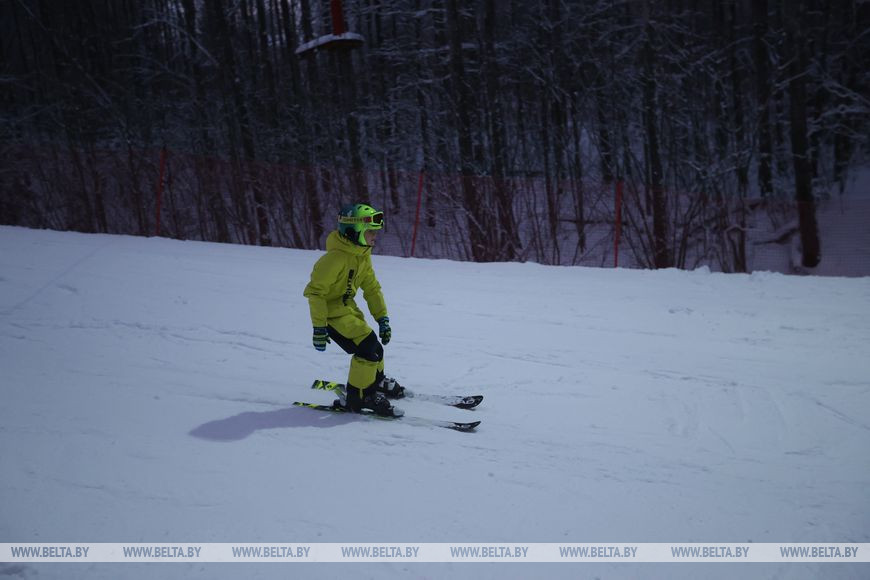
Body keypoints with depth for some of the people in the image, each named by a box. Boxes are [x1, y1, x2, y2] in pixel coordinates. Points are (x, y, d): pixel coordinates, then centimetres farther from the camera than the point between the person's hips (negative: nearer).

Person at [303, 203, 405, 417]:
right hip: (331, 310, -9)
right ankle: (357, 397, -3)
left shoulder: (363, 254, 3)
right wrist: (319, 327, -25)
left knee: (375, 349, 16)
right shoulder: (336, 257, -26)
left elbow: (372, 287, 11)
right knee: (368, 348, -17)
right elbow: (315, 291, -24)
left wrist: (382, 318, 6)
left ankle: (377, 382, 43)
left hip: (347, 306, 9)